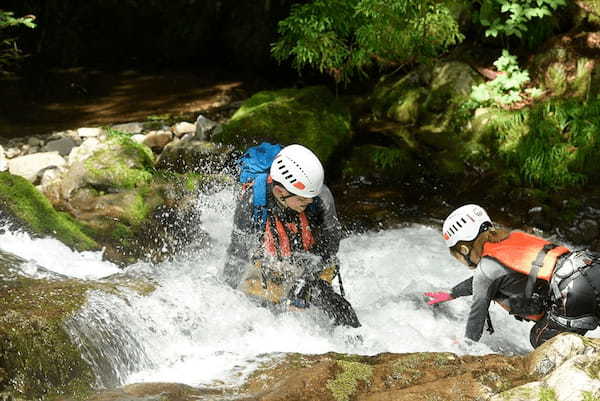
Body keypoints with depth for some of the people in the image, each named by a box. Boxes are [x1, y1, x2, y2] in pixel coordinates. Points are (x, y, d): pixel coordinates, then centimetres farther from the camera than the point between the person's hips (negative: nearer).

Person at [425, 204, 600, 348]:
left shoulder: (486, 268, 0)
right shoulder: (511, 238, 24)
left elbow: (477, 315, 12)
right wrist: (451, 294, 53)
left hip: (574, 295, -8)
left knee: (539, 338, 12)